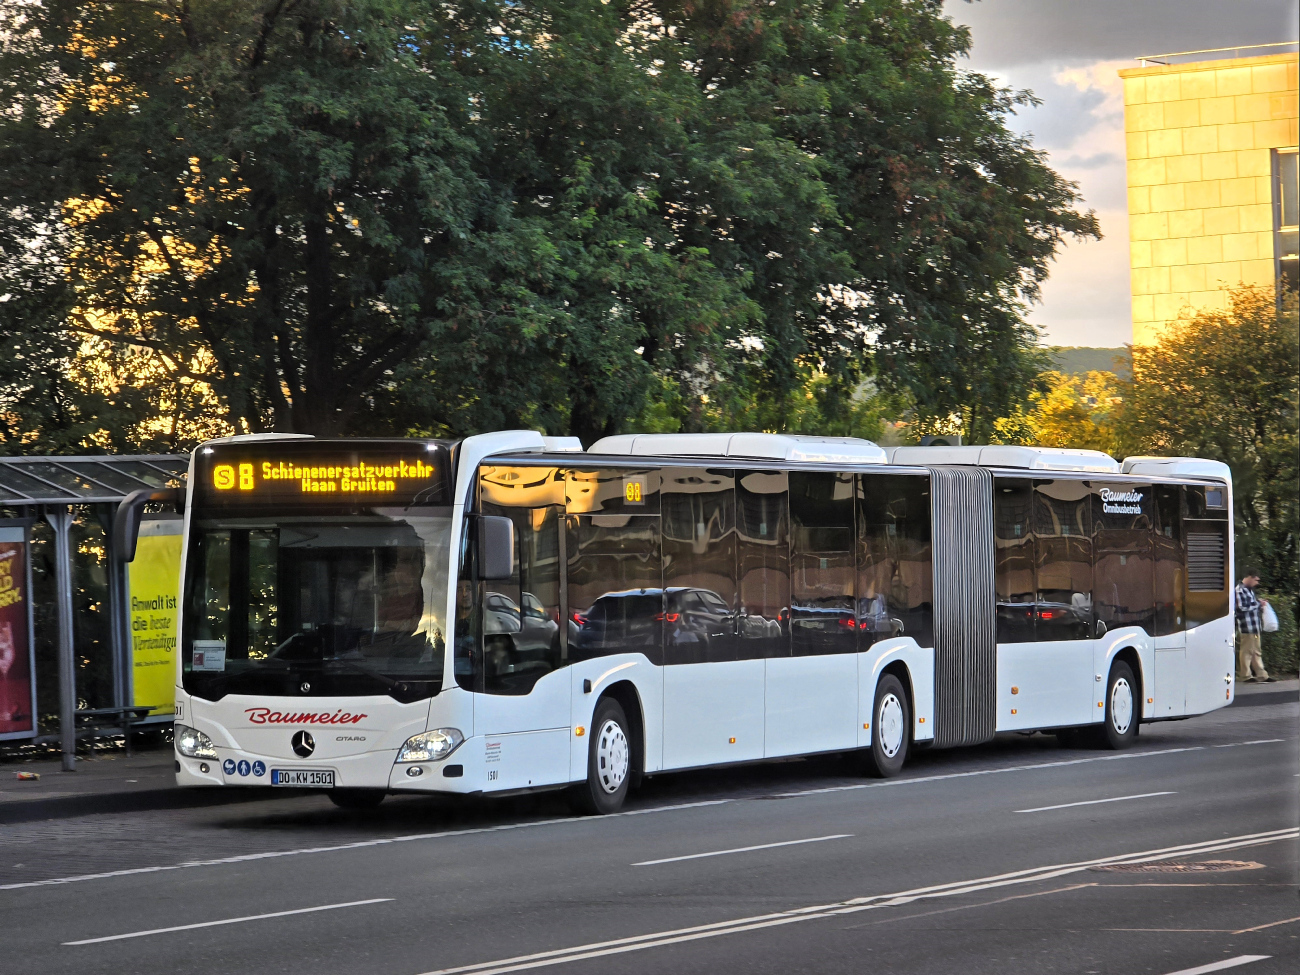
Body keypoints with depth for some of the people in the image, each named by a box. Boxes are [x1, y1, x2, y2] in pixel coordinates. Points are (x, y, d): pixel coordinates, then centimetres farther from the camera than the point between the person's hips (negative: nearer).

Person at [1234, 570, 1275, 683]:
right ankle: (1246, 675, 7)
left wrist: (1260, 603, 9)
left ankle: (1262, 676, 14)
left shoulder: (1250, 590, 17)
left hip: (1255, 627, 10)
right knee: (1246, 651, -1)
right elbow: (1242, 607, -21)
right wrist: (1258, 604, -13)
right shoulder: (1240, 590, -14)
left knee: (1256, 652, 12)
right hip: (1246, 627, -10)